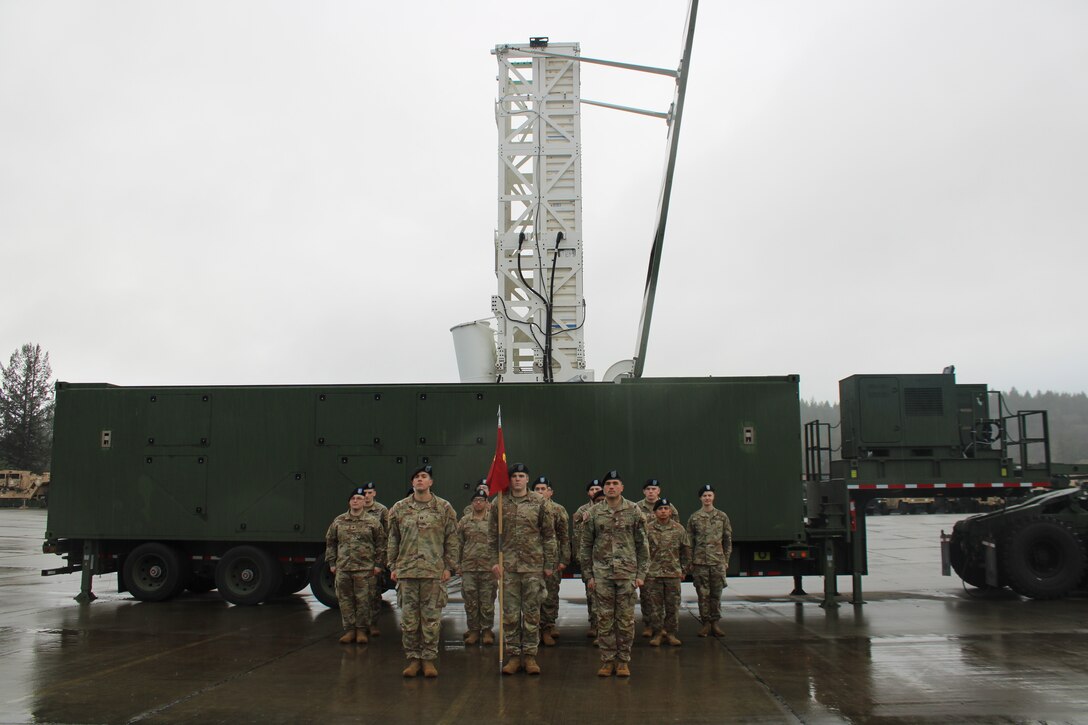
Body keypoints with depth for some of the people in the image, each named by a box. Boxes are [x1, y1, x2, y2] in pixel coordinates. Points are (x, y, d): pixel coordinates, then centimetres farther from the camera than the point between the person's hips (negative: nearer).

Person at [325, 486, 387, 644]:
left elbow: (381, 544, 4)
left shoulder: (373, 522, 2)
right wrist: (331, 563, 10)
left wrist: (378, 564, -2)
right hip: (343, 569, 3)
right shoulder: (338, 521, 9)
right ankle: (349, 630, 15)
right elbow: (330, 542, 15)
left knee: (364, 600, 0)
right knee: (345, 600, 5)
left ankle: (362, 630, 12)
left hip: (365, 570, -3)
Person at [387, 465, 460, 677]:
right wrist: (393, 566, 6)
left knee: (432, 618, 3)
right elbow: (393, 539, 11)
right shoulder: (399, 508, 7)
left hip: (434, 572, -1)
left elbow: (451, 539, 4)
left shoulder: (444, 508, 3)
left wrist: (449, 566, -1)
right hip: (406, 571, 2)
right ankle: (413, 659, 15)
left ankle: (429, 659, 12)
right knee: (408, 618, 4)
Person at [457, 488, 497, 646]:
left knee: (487, 601, 3)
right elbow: (458, 543, 11)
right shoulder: (464, 521, 8)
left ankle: (487, 630, 13)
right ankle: (473, 630, 16)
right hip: (468, 566, 2)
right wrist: (458, 564, 7)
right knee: (470, 600, 6)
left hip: (488, 566, -2)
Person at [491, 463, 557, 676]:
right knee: (510, 614, 4)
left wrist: (549, 563, 1)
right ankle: (513, 655, 14)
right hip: (508, 566, 1)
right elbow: (493, 536, 8)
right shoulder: (499, 503, 4)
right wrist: (493, 561, 0)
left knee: (532, 613, 4)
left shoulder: (540, 502, 1)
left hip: (534, 566, -1)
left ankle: (530, 656, 13)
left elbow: (549, 535, 4)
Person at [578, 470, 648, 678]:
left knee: (626, 618, 3)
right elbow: (586, 545, 7)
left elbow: (642, 544, 3)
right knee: (604, 618, 4)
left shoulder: (633, 511, 1)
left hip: (627, 573, -1)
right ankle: (607, 660, 13)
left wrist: (641, 573, -2)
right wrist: (589, 573, 3)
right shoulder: (594, 513, 4)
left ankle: (623, 661, 13)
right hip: (602, 573, 1)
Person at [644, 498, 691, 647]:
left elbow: (686, 550, 9)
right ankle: (657, 633, 14)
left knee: (673, 606, 5)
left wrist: (684, 570, 7)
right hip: (653, 573, -1)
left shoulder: (679, 529, 3)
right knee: (656, 606, 4)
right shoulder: (648, 530, -1)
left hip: (674, 573, 1)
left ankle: (671, 633, 16)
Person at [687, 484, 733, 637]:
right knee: (703, 594, 2)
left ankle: (715, 623, 13)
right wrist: (690, 562, 0)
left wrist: (726, 560, 5)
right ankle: (706, 624, 9)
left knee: (716, 594, 4)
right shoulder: (694, 518, 3)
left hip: (718, 561, 1)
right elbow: (689, 542, 5)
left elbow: (728, 540, 9)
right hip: (700, 562, -1)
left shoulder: (722, 517, 6)